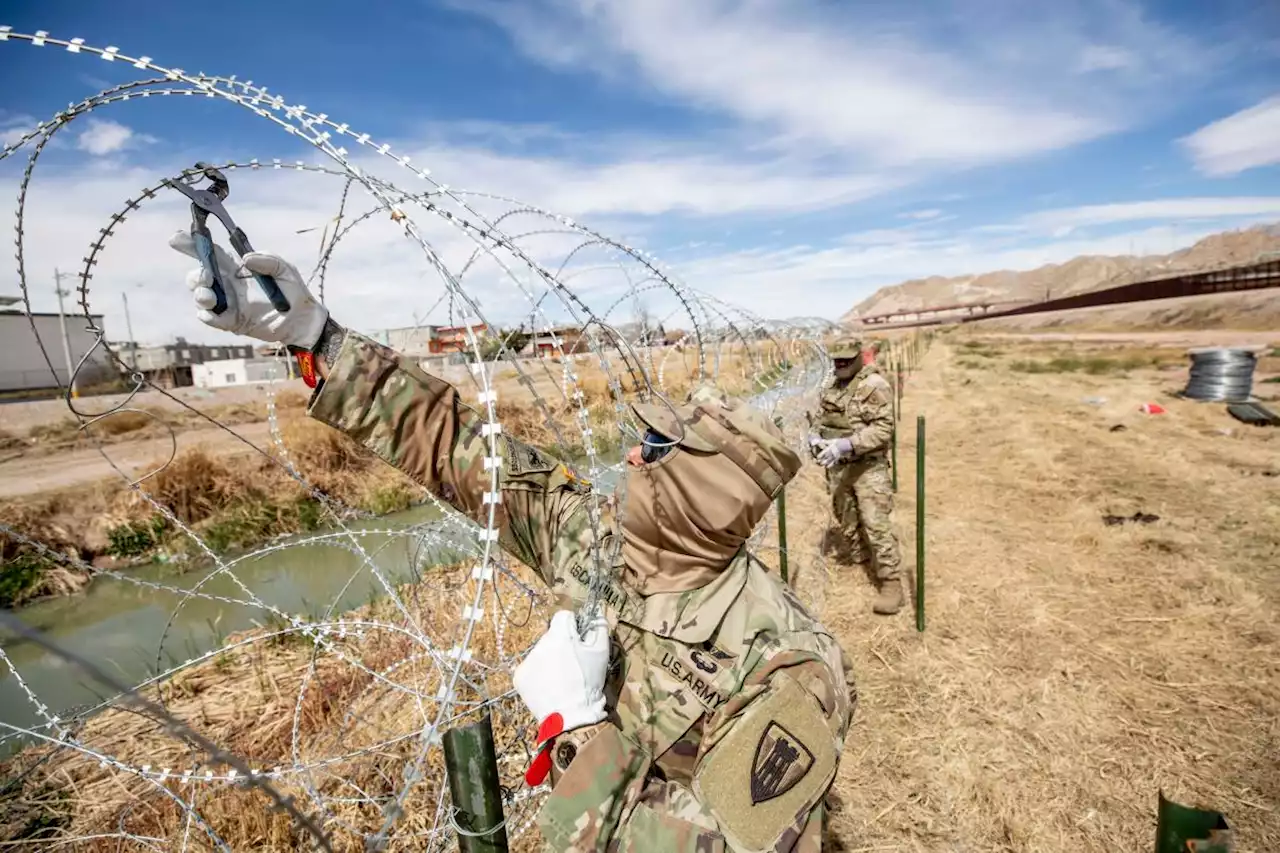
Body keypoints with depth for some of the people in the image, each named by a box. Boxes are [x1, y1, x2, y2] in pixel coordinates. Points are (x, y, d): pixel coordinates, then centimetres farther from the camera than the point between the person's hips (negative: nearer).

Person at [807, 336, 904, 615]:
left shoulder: (875, 386, -14)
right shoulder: (830, 387, 9)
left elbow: (883, 428, -21)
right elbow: (818, 417, 17)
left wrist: (846, 444, -31)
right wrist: (815, 437, -6)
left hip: (868, 467, -7)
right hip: (837, 466, 7)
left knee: (877, 525, -8)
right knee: (846, 519, 19)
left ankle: (891, 583, 0)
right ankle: (858, 558, 41)